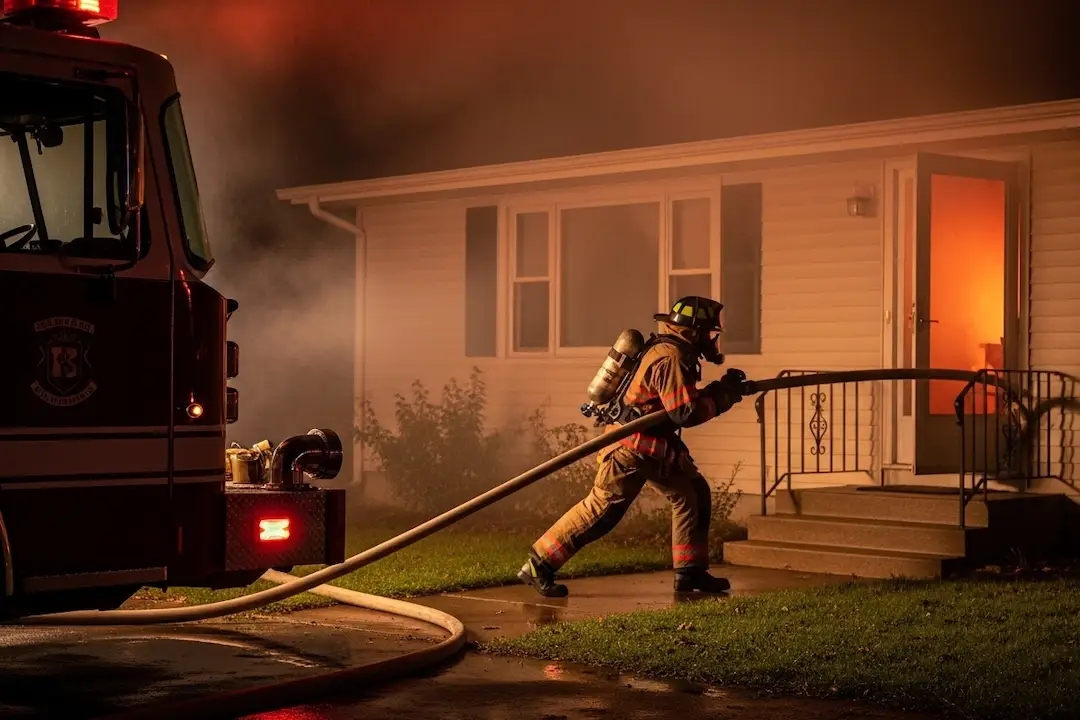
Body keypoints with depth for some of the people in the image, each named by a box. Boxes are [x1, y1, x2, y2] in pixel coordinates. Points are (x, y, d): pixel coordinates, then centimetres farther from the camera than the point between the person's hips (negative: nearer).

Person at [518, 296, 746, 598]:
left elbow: (681, 400, 15)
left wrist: (721, 389, 5)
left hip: (658, 446, 11)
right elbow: (686, 412, -25)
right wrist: (722, 395, -13)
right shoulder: (670, 359, -20)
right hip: (632, 447, -11)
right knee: (601, 510, -10)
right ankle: (538, 565, -4)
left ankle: (690, 573, 14)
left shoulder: (672, 353, 11)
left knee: (694, 494, 9)